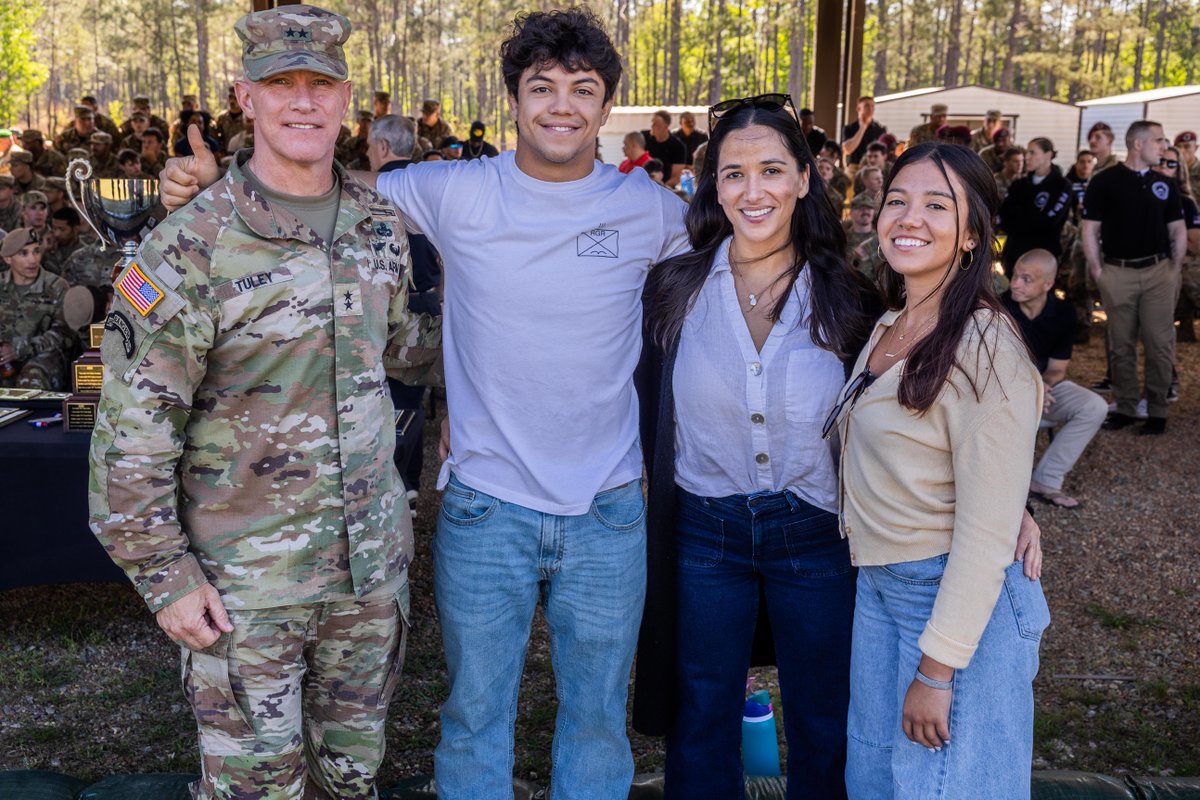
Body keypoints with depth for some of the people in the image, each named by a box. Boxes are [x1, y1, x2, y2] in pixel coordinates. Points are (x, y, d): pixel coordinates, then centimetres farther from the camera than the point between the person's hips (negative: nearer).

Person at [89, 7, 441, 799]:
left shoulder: (382, 223, 2)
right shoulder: (193, 245, -15)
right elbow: (132, 428, -13)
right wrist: (165, 576, -12)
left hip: (374, 556, 5)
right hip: (245, 579, -4)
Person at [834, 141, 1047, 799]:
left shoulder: (985, 349, -20)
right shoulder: (888, 327, 6)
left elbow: (987, 530, -21)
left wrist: (936, 669, -20)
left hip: (960, 600, -8)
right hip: (877, 588, 8)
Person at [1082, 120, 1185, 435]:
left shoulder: (1165, 184, 9)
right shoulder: (1105, 181, -1)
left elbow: (1178, 230, 14)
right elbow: (1089, 230, 0)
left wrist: (1174, 269, 5)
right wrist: (1097, 272, -4)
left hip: (1158, 271, 2)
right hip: (1118, 272, -2)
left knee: (1160, 344, 1)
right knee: (1121, 346, 6)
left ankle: (1157, 410, 10)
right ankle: (1126, 408, 16)